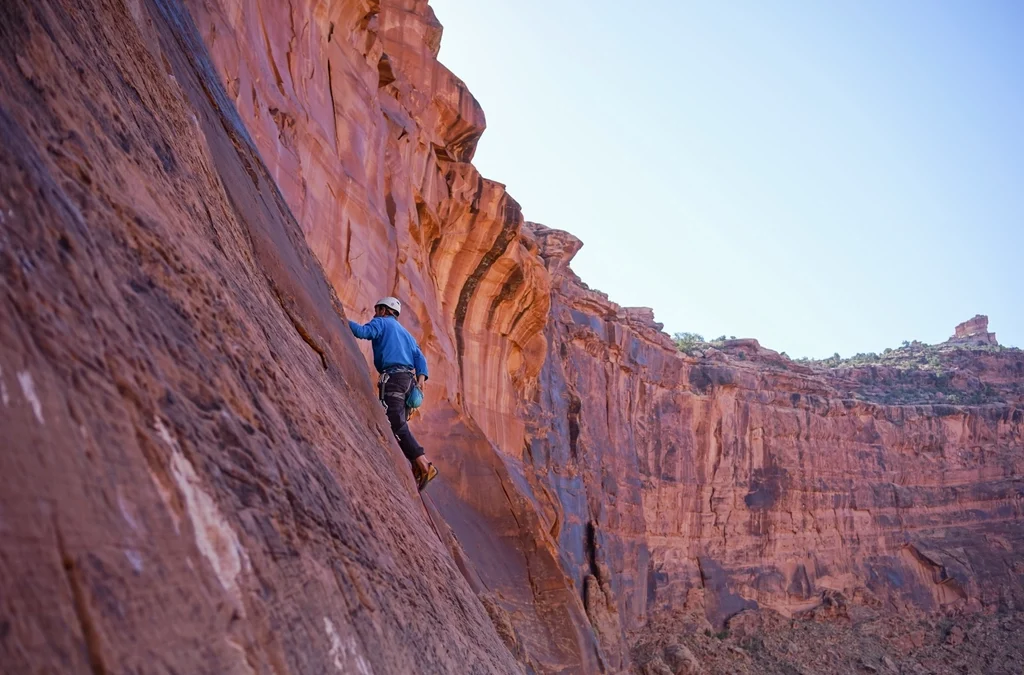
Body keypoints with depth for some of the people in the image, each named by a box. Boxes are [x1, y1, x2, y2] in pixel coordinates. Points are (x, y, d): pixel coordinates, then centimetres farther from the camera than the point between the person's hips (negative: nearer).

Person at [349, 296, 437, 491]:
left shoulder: (381, 322, 11)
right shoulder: (406, 333, 32)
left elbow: (362, 332, -11)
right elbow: (419, 357, 18)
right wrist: (421, 378, 4)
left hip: (392, 377, -8)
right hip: (408, 379, 8)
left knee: (395, 423, -16)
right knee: (399, 424, 8)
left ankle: (423, 466, -26)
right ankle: (418, 467, -3)